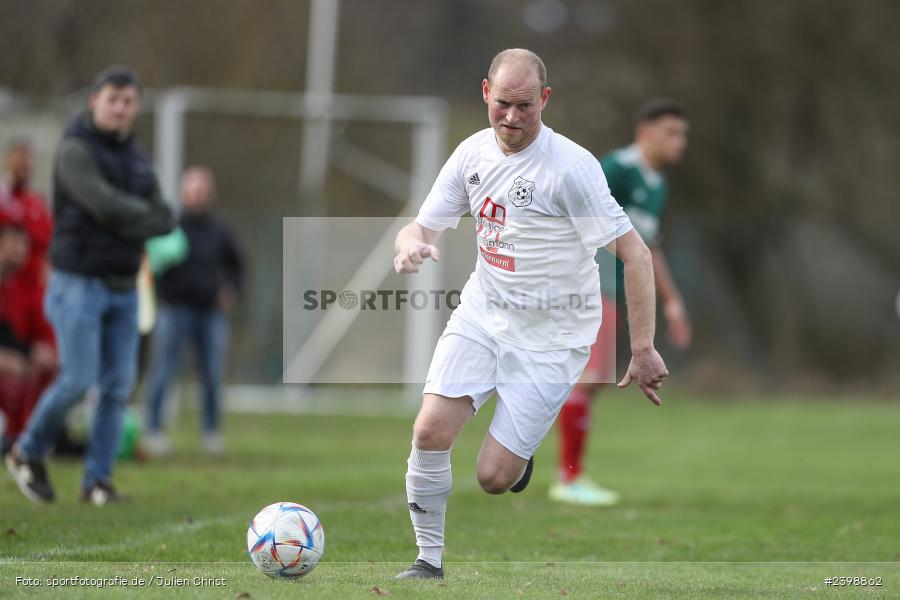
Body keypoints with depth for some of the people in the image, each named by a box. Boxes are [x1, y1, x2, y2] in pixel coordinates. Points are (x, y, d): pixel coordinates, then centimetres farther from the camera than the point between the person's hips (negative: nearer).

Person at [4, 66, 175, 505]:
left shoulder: (136, 160, 11)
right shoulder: (75, 151, -14)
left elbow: (163, 221, 1)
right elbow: (105, 206, -27)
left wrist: (128, 224, -18)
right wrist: (142, 212, -8)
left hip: (121, 290, 7)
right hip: (78, 286, -7)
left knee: (117, 385, -1)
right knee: (78, 381, -11)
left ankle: (97, 481, 5)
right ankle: (29, 453, 13)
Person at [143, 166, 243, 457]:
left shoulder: (218, 231, 9)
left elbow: (235, 264, 23)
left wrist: (230, 289, 9)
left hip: (211, 312, 4)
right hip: (175, 310, -4)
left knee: (213, 375, 4)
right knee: (163, 371, -5)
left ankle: (212, 432, 14)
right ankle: (154, 430, 3)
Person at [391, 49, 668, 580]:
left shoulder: (571, 167, -21)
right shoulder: (473, 153, -2)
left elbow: (635, 253, -19)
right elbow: (424, 226, 5)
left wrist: (643, 349, -22)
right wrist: (411, 243, -22)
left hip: (550, 336, -5)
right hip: (480, 316, 5)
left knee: (494, 477, -8)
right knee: (429, 432, -14)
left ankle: (521, 455, 30)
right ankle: (429, 562, 3)